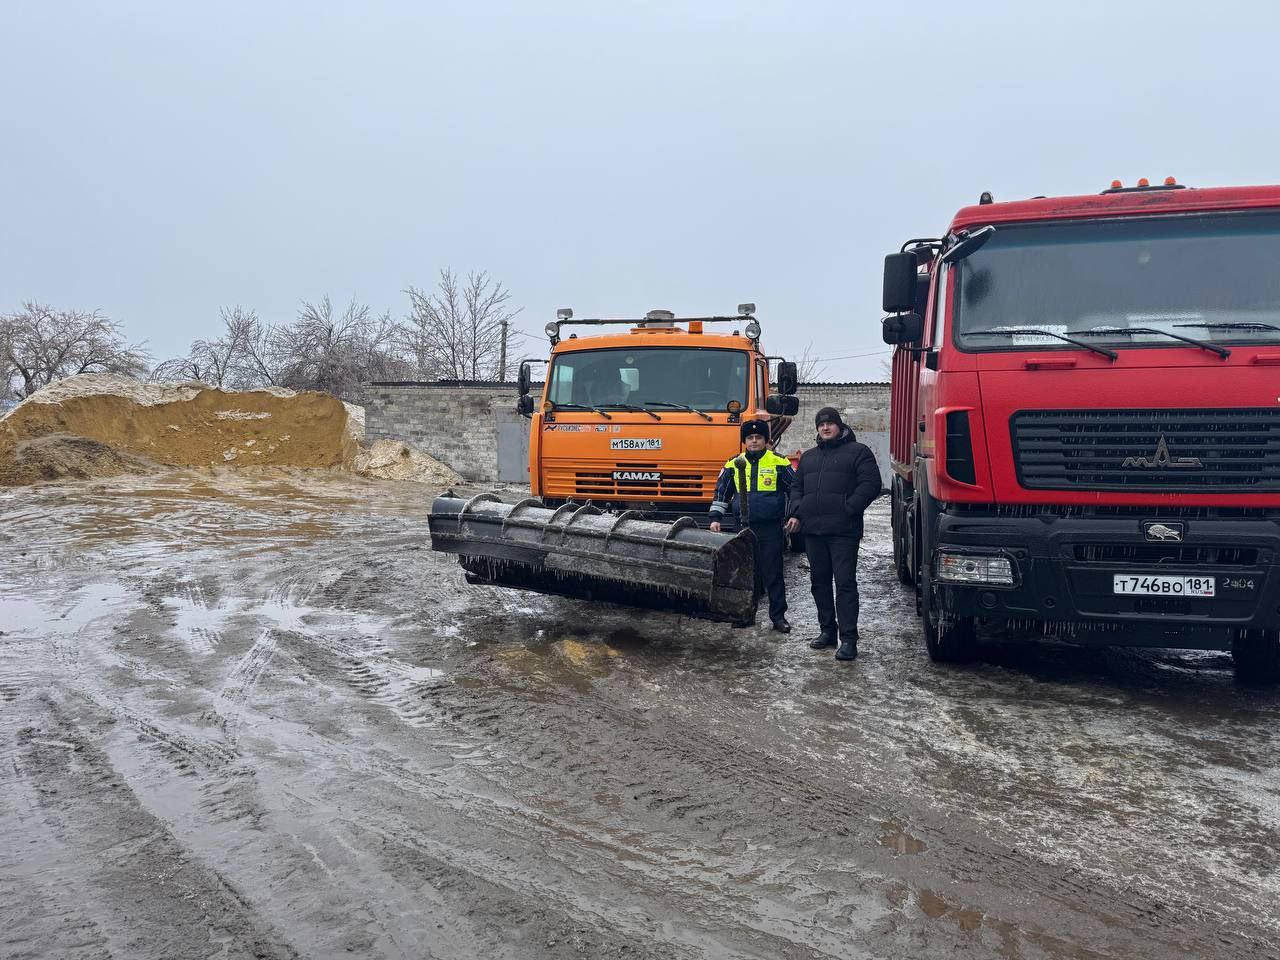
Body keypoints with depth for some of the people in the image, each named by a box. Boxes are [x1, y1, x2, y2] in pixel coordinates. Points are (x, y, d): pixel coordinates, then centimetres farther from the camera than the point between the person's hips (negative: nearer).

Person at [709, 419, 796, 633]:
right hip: (745, 528, 3)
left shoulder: (779, 463, 1)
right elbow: (721, 492, 15)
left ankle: (778, 615, 6)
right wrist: (715, 518, 8)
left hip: (771, 529, -3)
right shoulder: (734, 464, 8)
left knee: (773, 573, -1)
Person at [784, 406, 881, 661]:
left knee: (845, 583, -8)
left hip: (843, 531, -6)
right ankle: (827, 630, 23)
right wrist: (795, 513, 6)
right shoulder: (808, 457, 22)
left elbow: (871, 484, -6)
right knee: (819, 582, 11)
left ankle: (848, 638, -8)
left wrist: (849, 509, -15)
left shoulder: (858, 452, 3)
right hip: (813, 530, 6)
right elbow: (797, 487, 23)